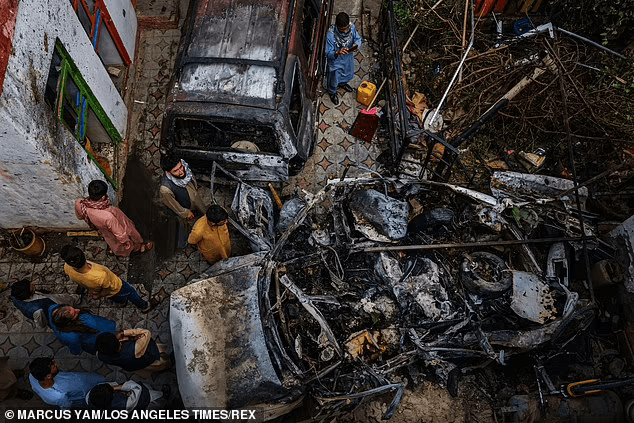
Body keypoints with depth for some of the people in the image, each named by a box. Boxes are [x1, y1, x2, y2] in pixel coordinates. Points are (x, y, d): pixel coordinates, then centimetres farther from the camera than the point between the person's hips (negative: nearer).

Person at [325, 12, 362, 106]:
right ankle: (332, 92, 57)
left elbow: (357, 38, -8)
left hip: (348, 57, 5)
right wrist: (338, 52, -53)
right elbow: (328, 53, -31)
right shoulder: (331, 35, -39)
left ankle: (343, 83, 70)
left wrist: (356, 45, -32)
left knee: (348, 73, 34)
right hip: (336, 61, -5)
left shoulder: (351, 26, -25)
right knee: (334, 78, 23)